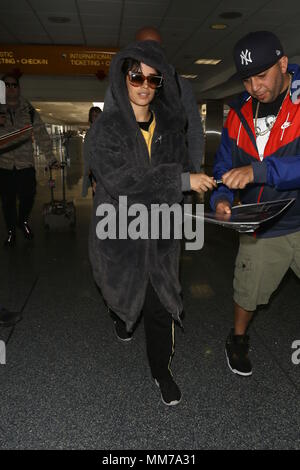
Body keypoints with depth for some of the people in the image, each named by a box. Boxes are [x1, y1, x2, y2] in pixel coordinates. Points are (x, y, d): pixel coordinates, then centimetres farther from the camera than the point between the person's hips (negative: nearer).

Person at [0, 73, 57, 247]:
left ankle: (23, 220, 33)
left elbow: (42, 134, 3)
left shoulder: (29, 111, 4)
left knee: (28, 196, 1)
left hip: (25, 163, 0)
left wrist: (50, 157, -1)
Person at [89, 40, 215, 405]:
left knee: (161, 304, 4)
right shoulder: (107, 126, -13)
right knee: (122, 285, 22)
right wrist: (182, 180, -28)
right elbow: (118, 181, -25)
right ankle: (120, 315, 59)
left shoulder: (169, 124, 0)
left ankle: (161, 370, 24)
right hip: (119, 228, -1)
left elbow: (180, 167, 8)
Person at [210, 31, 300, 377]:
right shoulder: (240, 114, 3)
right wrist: (221, 198, -11)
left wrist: (258, 171, -39)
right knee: (248, 290, 14)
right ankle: (238, 340, 41)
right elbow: (224, 165, 8)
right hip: (261, 228, 3)